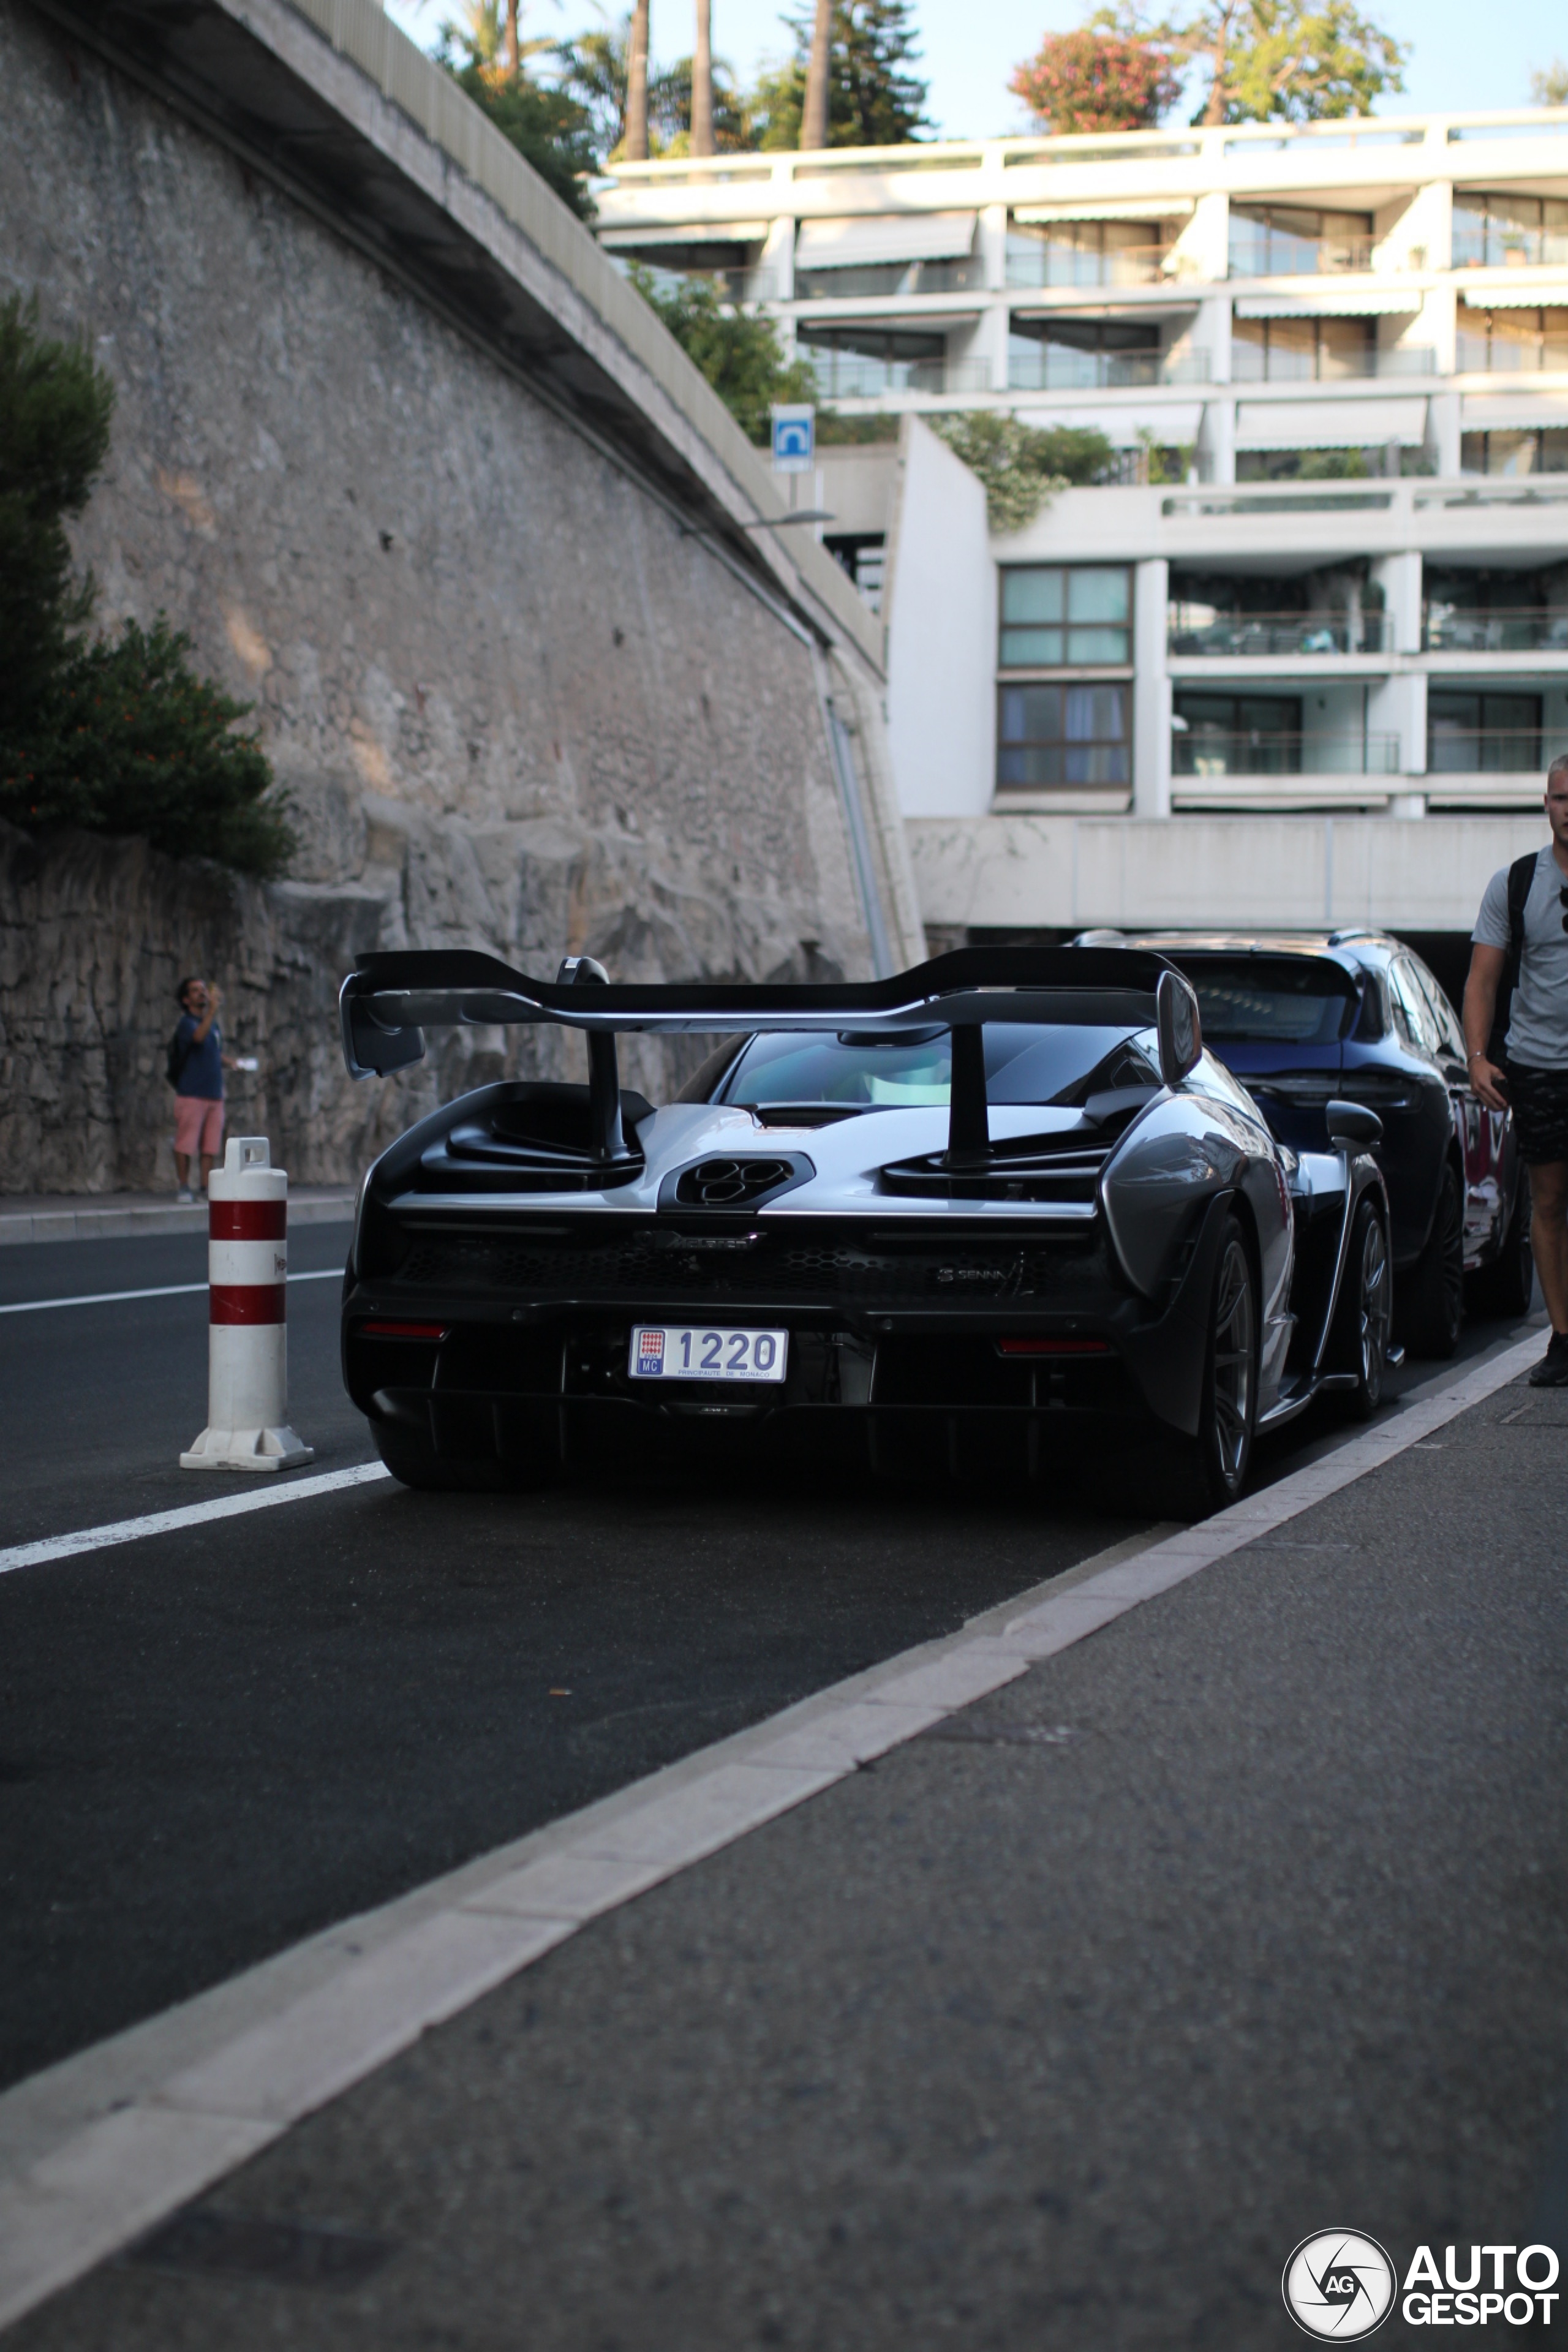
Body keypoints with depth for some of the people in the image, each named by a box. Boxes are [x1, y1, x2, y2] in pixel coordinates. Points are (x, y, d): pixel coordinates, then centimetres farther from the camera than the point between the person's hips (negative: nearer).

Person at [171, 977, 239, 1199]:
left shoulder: (213, 1023, 17)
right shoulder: (187, 1023, -7)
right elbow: (198, 1036, -30)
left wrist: (230, 1062, 7)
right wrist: (213, 1008, -35)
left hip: (214, 1094, 7)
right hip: (191, 1094, -7)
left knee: (211, 1146, 6)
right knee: (186, 1144, -4)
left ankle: (207, 1188, 10)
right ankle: (185, 1187, 3)